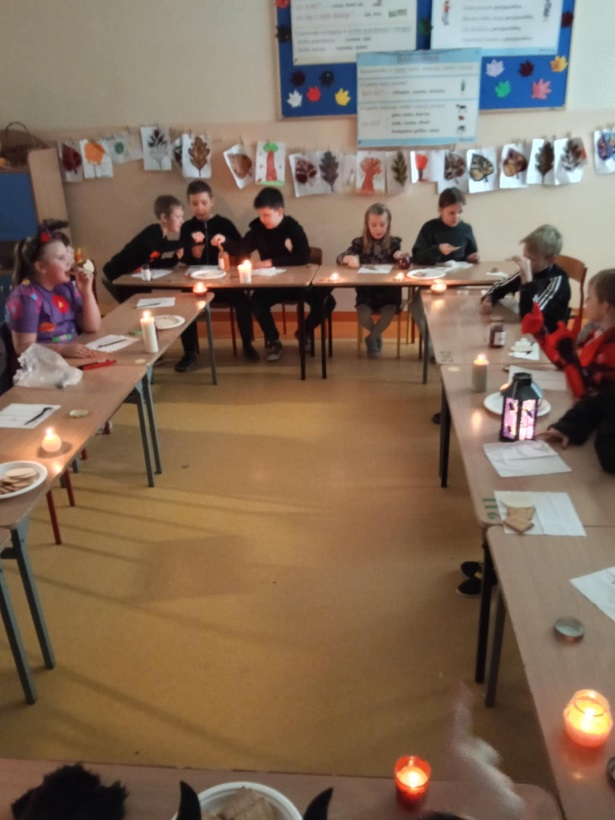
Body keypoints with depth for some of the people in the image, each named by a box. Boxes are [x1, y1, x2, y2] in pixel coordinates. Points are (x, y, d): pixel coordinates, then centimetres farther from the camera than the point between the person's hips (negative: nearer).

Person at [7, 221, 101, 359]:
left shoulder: (66, 286, 7)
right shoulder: (26, 296, -12)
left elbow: (92, 327, 8)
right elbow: (24, 347, -15)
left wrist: (87, 292, -4)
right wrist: (63, 349, -28)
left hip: (72, 357, 7)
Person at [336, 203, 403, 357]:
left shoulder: (394, 242, 5)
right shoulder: (359, 243, 3)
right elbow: (339, 259, -3)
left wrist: (402, 256, -22)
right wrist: (349, 258, -27)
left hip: (389, 290, 0)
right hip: (366, 290, 0)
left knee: (388, 313, -27)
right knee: (362, 314, -25)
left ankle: (371, 338, 5)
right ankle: (376, 335, 12)